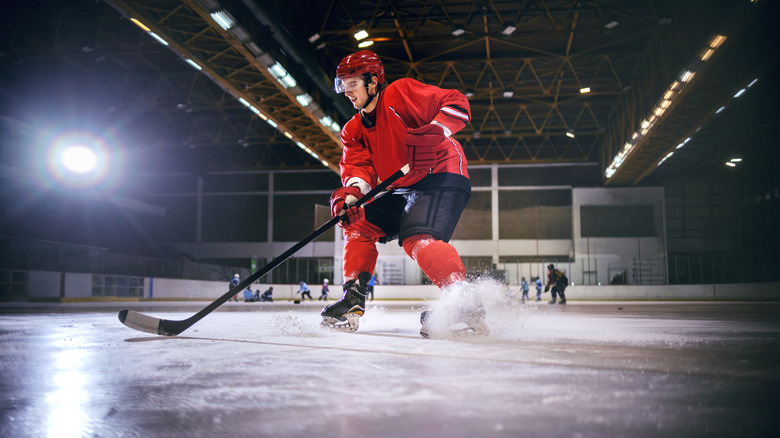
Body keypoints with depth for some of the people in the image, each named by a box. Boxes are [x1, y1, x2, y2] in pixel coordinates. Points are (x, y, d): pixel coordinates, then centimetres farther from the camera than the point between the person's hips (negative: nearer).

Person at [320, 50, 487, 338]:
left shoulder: (400, 93, -9)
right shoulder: (354, 130, 14)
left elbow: (457, 104, -14)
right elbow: (358, 165, -1)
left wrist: (432, 133, -30)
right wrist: (352, 191, -23)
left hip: (442, 176, -9)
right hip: (402, 190, 9)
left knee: (418, 239, -30)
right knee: (359, 224, 7)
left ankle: (466, 303, -28)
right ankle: (354, 298, 10)